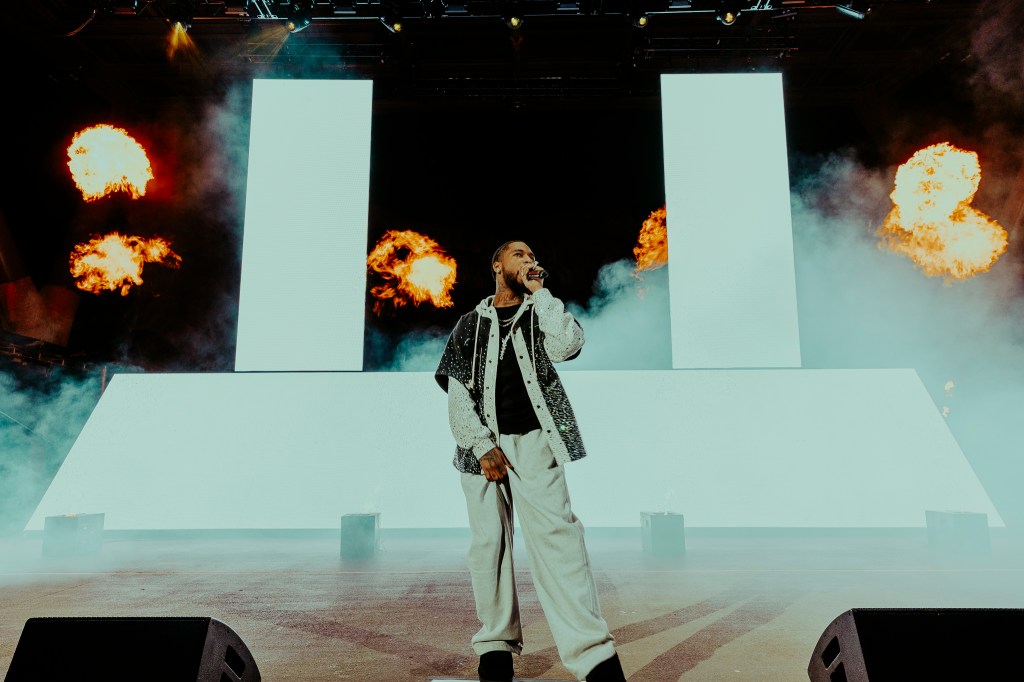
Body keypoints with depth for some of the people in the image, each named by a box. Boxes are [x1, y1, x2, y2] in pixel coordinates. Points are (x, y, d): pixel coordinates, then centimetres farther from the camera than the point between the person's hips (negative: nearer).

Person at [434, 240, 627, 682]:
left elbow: (566, 346, -8)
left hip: (533, 442, -1)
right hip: (483, 443, 1)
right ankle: (496, 643, 16)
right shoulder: (472, 323, 13)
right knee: (488, 542, 2)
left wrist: (539, 291, 0)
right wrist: (482, 445, -8)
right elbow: (457, 392, 5)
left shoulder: (541, 312, 15)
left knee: (556, 536, -13)